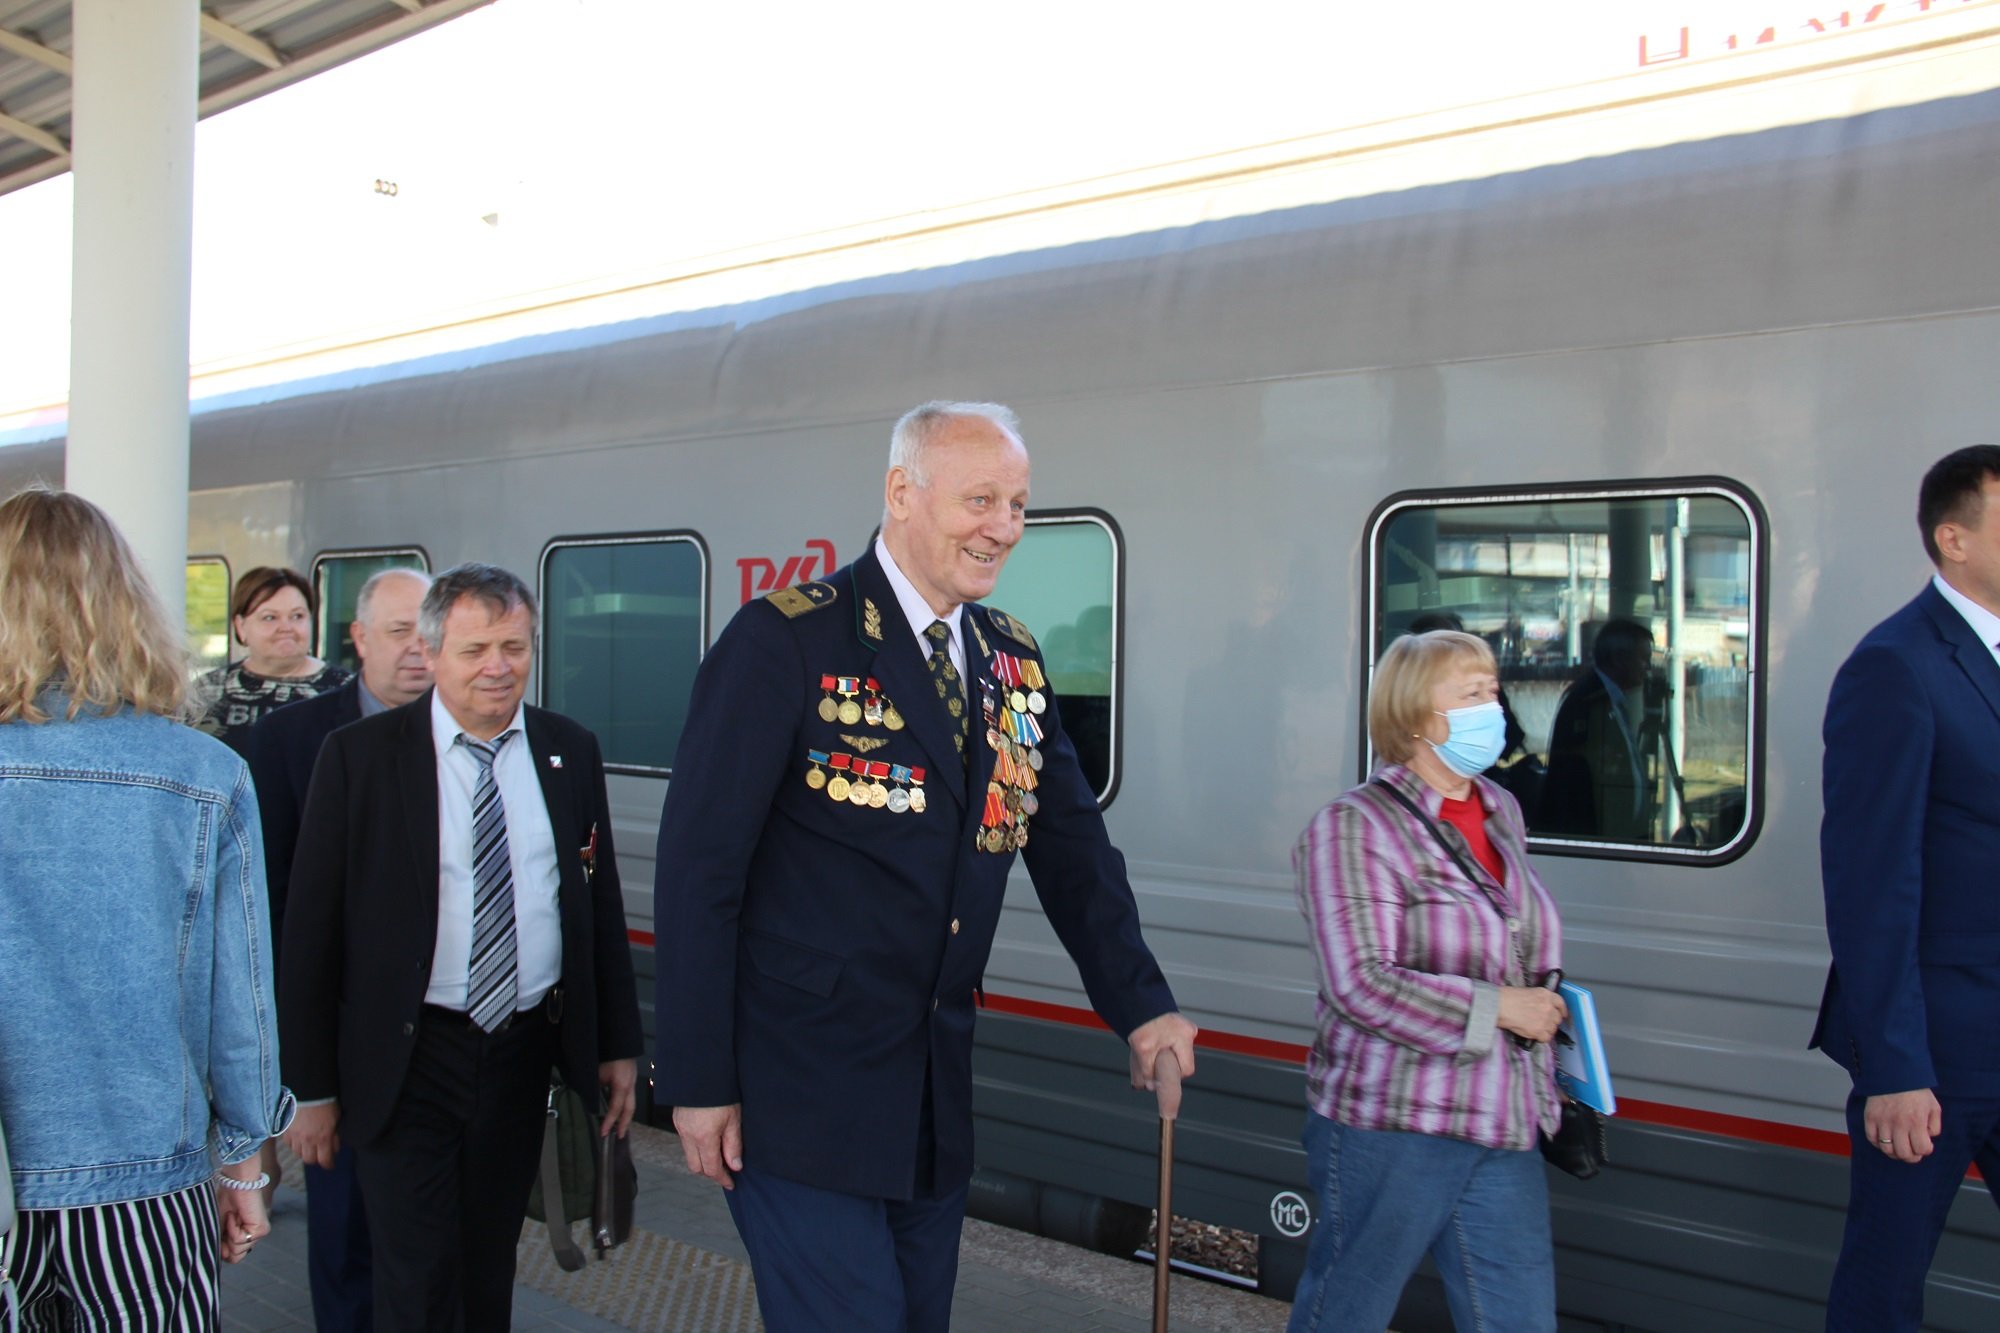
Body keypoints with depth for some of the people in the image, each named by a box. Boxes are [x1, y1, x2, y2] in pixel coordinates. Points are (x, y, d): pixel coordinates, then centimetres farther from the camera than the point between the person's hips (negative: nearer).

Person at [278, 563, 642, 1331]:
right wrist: (314, 1087, -5)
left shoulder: (570, 753, 3)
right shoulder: (358, 757, -7)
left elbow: (601, 907, 9)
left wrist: (617, 1045, 7)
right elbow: (311, 929, -5)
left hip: (526, 1051, 3)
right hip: (410, 1059, -3)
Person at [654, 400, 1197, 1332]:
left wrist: (1141, 1006, 6)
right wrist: (697, 1082, -14)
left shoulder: (1014, 662, 8)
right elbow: (698, 869, -13)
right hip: (801, 1096, -6)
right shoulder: (785, 642, -12)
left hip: (936, 1102, 7)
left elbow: (1072, 845, 13)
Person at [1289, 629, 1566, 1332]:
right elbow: (1359, 984, -22)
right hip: (1391, 1125, -7)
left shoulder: (1502, 811, 10)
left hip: (1503, 1128, 7)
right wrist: (1495, 1008, -18)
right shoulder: (1353, 827, -14)